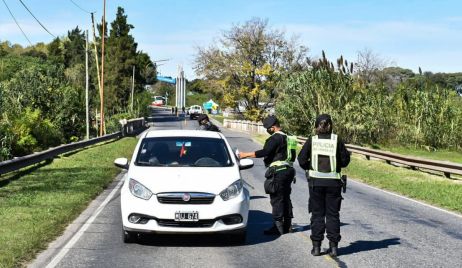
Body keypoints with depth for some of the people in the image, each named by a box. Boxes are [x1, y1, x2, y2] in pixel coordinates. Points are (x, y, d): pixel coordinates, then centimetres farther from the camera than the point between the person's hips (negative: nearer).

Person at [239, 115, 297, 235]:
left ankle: (278, 226, -6)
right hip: (288, 170, 10)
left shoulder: (275, 138, -14)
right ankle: (287, 225, 19)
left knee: (276, 199, -6)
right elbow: (292, 156, 20)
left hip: (278, 171, -10)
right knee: (285, 198, 14)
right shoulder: (287, 137, 17)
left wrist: (246, 154, -19)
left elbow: (265, 152, -23)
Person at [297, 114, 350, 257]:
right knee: (333, 214, 9)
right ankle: (333, 246, 8)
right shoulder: (337, 140, -3)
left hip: (315, 181, 0)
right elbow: (345, 160, -1)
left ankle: (316, 246, 6)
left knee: (317, 214, 8)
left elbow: (302, 160, -4)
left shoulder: (311, 141, -3)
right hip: (333, 182, 0)